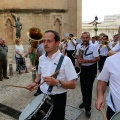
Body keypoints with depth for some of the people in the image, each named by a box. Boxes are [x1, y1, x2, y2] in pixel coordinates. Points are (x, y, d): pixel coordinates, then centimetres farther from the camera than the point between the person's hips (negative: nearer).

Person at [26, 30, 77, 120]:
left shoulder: (65, 60, -16)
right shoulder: (41, 58, 1)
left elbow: (72, 85, -16)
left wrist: (57, 82, -29)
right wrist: (35, 82, 4)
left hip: (58, 99, -5)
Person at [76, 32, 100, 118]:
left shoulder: (93, 47, -14)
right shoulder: (79, 46, 3)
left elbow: (97, 59, -17)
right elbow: (77, 55, 15)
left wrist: (87, 61, -26)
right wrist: (79, 59, -8)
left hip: (91, 69, -5)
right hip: (82, 68, 6)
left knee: (88, 88, -3)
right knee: (83, 87, 16)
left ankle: (88, 108, 9)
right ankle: (85, 102, 39)